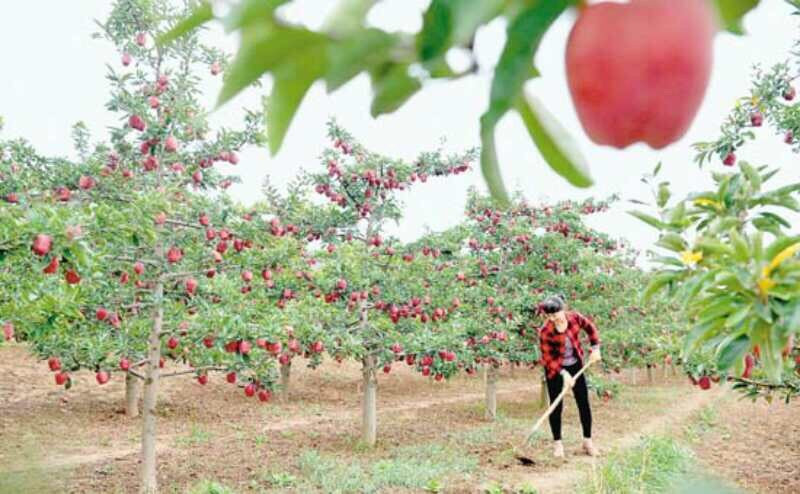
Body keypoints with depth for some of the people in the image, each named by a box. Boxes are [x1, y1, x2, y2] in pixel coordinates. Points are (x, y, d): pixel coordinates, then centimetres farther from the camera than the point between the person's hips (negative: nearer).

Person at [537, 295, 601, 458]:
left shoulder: (575, 317, -18)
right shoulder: (545, 332, -26)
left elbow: (590, 328, 4)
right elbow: (548, 358, -19)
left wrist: (595, 348, -2)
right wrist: (563, 374, -26)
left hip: (575, 365, 3)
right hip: (555, 368, -3)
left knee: (583, 402, 4)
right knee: (556, 406, -2)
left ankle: (587, 442, 16)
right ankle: (557, 444, 11)